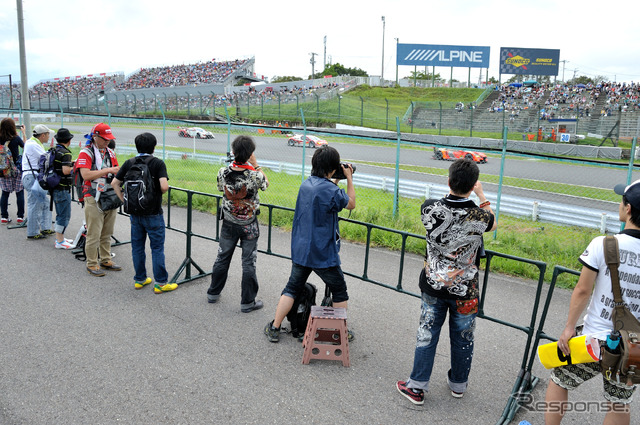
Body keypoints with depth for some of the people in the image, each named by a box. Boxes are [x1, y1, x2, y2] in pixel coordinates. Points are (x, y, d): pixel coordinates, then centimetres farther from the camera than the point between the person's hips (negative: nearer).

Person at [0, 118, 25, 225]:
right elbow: (25, 147, 7)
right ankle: (20, 217, 7)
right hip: (16, 168, -3)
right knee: (20, 193, 6)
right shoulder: (16, 138, -11)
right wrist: (23, 133, 12)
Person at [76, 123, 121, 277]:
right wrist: (107, 170, -20)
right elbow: (86, 175, -19)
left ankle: (105, 260, 23)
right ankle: (92, 264, 8)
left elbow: (117, 173, 18)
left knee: (107, 234, 13)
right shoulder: (86, 153, -6)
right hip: (94, 199, -6)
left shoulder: (110, 153, 14)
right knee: (94, 234, -2)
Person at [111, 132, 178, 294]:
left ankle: (139, 279, 24)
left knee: (137, 246, 14)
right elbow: (164, 186, -22)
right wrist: (160, 193, -1)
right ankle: (160, 283, 8)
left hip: (134, 212, 5)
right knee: (157, 248, 3)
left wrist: (124, 199, 9)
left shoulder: (129, 163, 4)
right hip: (153, 213, -5)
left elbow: (114, 183, 5)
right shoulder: (158, 163, -11)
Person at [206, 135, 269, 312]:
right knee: (248, 263, 7)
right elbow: (266, 184, -1)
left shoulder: (223, 172, -15)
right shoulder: (254, 175, -23)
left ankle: (213, 293, 34)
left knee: (223, 257, 19)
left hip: (229, 223, 3)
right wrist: (255, 164, -2)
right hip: (249, 226, -3)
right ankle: (247, 302, 15)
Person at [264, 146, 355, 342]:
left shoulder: (305, 184, 2)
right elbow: (351, 204, 0)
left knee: (292, 288, 18)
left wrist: (335, 181, 17)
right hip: (323, 253, -6)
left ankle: (274, 328, 19)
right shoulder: (331, 191, -19)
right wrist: (349, 178, 7)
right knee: (339, 291, 14)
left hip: (300, 250, 6)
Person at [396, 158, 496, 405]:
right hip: (464, 290, -1)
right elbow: (493, 224, 6)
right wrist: (481, 195, 12)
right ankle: (458, 384, 39)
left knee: (426, 334, 13)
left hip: (433, 286, 1)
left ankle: (417, 387, 23)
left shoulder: (431, 208, -17)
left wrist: (454, 190, 12)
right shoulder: (479, 216, -20)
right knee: (462, 338, 19)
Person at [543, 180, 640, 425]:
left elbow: (582, 291, -13)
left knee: (559, 381, 18)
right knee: (619, 403, 21)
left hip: (595, 340, -4)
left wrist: (569, 327, -1)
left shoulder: (603, 245, -18)